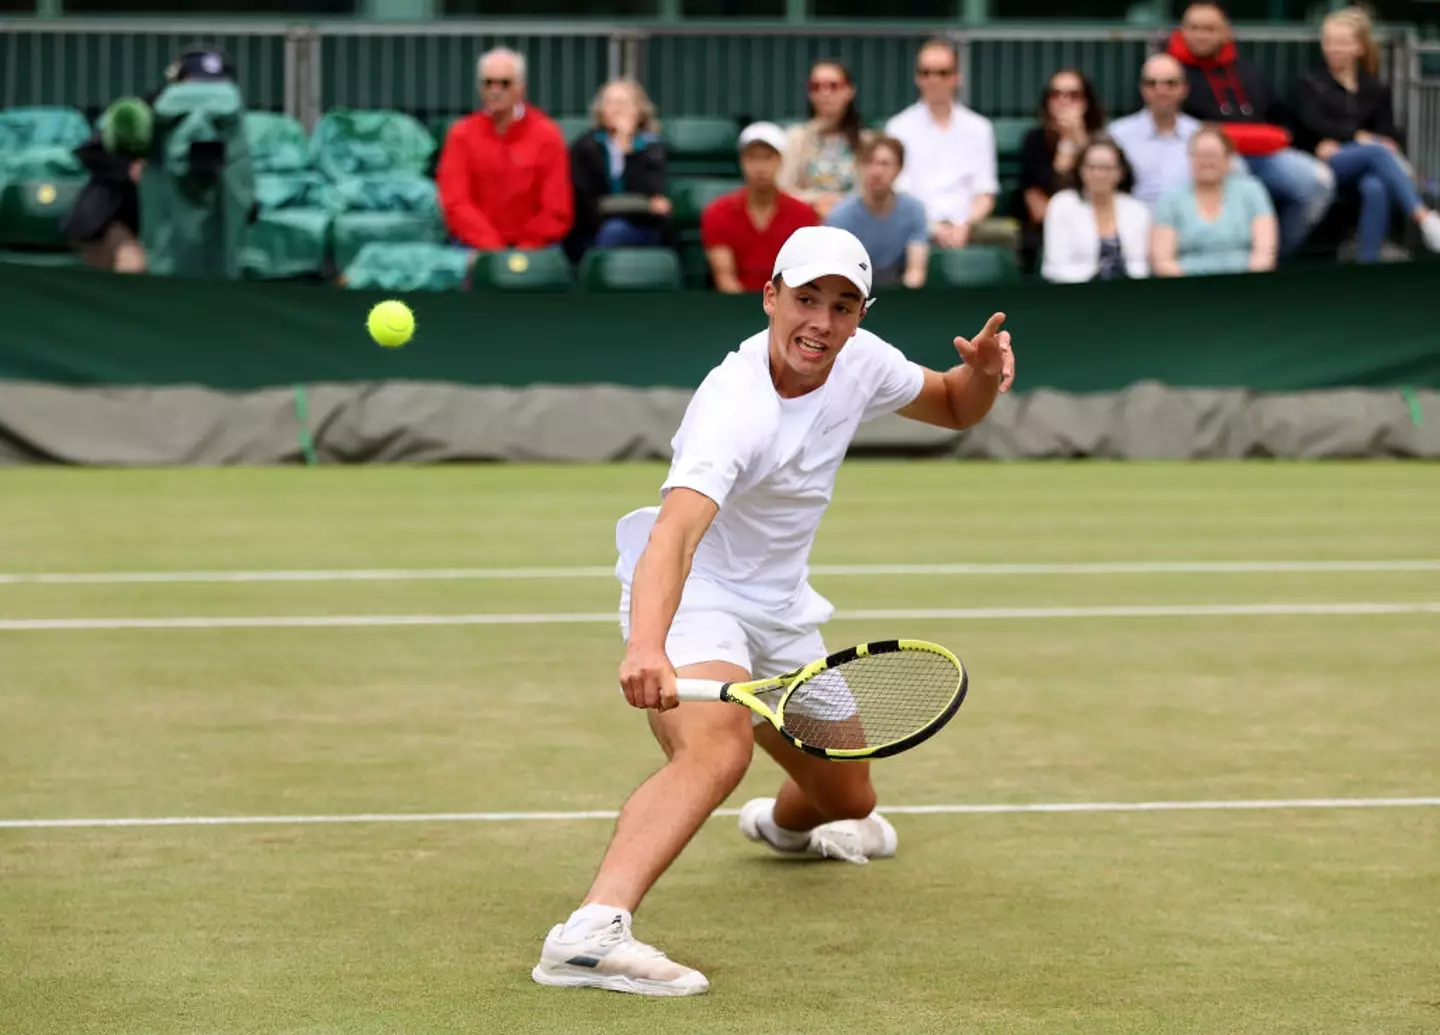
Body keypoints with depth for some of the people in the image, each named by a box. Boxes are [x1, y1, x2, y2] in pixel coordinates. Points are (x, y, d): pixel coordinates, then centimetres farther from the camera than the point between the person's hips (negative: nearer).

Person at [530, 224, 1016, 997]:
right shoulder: (734, 409, -32)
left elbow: (952, 409, 13)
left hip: (779, 609, 8)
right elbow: (673, 533, -47)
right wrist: (646, 645, -66)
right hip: (689, 599, -8)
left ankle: (785, 822, 62)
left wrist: (982, 373, -12)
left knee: (849, 801, 22)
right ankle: (589, 933, -51)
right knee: (717, 748, -39)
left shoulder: (859, 361, -7)